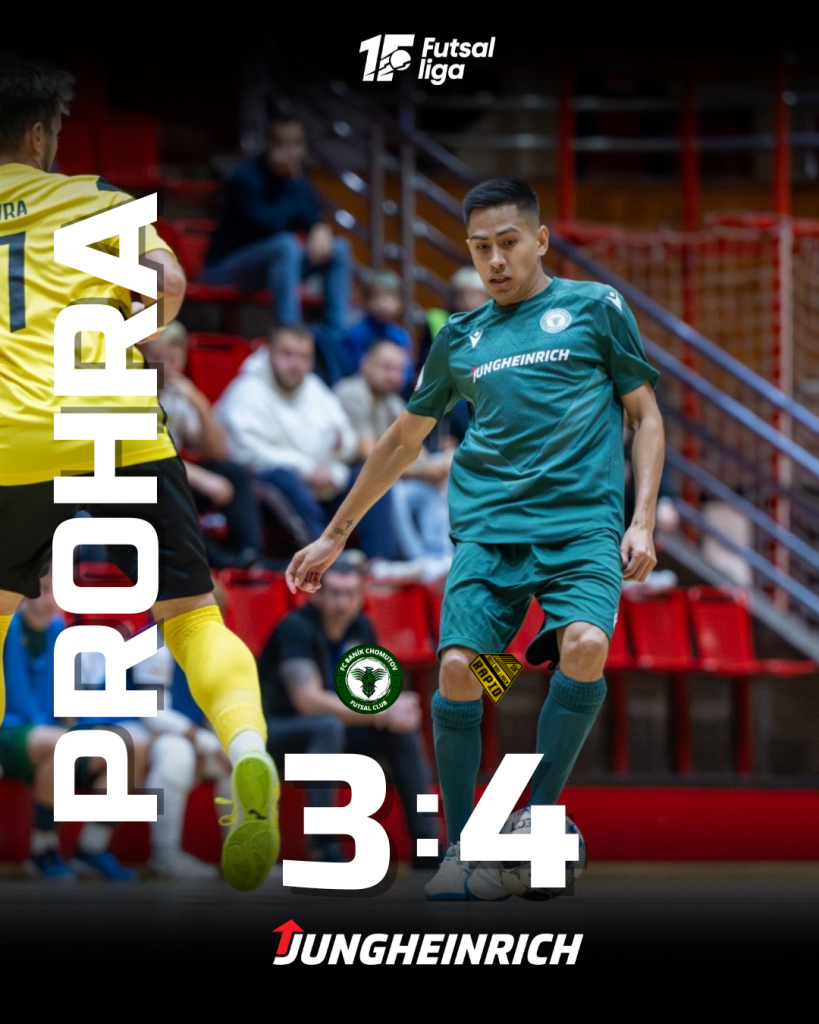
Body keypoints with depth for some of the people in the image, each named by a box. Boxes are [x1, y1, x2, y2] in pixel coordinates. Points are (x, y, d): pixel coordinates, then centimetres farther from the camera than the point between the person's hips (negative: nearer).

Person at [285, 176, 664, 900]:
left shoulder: (595, 309, 10)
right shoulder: (460, 339, 18)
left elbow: (645, 414, 12)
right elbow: (404, 441, 28)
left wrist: (643, 521, -1)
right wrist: (336, 534, 30)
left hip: (583, 523, -3)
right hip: (487, 529, 3)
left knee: (586, 647, -29)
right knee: (457, 666, -18)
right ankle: (462, 846, -5)